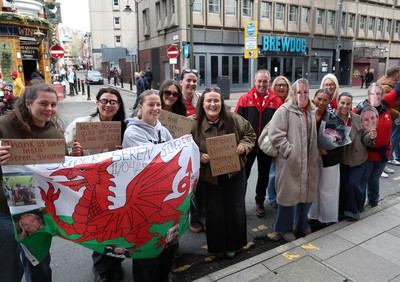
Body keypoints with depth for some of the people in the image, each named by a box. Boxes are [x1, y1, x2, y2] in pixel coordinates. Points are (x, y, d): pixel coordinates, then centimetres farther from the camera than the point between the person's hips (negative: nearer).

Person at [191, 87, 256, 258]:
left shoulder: (233, 119, -8)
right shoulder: (196, 125, -10)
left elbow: (250, 134, 5)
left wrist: (244, 146, -14)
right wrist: (200, 157, -20)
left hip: (235, 173, 1)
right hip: (210, 176, -1)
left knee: (235, 210, 11)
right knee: (215, 213, 9)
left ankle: (232, 244, 35)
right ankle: (217, 246, 34)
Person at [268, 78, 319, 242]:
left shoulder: (311, 112, 13)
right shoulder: (284, 110, -11)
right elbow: (275, 135, -19)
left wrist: (315, 153, 12)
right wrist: (290, 153, -19)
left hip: (309, 162, 7)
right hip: (290, 162, -7)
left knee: (307, 192, 17)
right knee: (289, 194, 4)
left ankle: (301, 223, 39)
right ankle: (284, 228, 23)